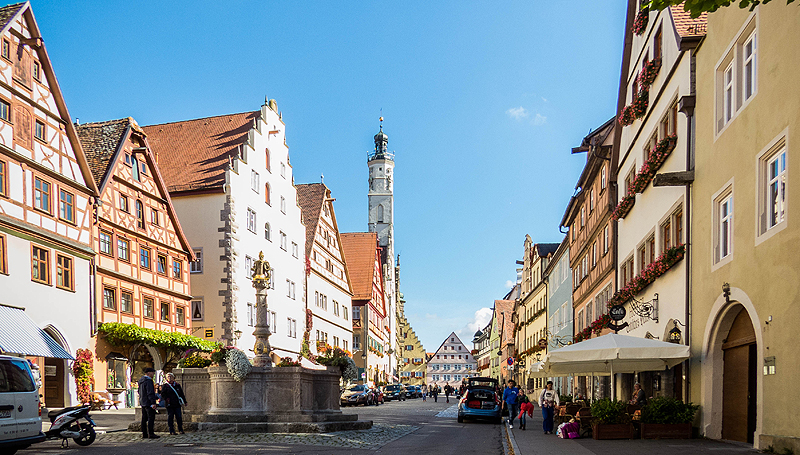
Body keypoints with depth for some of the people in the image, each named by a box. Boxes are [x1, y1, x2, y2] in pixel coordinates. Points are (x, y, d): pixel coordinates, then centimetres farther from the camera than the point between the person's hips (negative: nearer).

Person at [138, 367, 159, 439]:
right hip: (148, 403, -10)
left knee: (144, 419, 11)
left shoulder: (141, 381, 15)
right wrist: (153, 402, -23)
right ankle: (151, 434, -8)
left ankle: (144, 434, 14)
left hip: (143, 403, 10)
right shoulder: (148, 381, -17)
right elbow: (150, 393, -22)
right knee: (151, 418, -7)